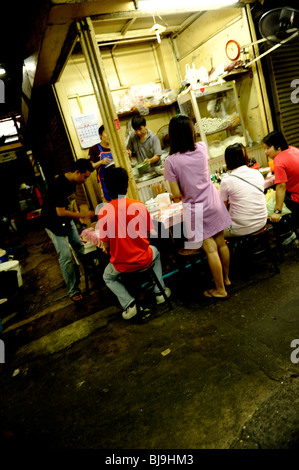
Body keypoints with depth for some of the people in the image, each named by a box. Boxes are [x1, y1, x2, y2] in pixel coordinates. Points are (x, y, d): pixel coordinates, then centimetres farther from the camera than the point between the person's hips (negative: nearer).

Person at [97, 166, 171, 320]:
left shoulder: (104, 212, -15)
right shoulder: (140, 205, -11)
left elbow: (106, 246, -9)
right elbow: (147, 235, 0)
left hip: (121, 265, -1)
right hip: (143, 259, 2)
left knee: (107, 277, 32)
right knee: (155, 252, 37)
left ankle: (128, 303, 10)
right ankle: (160, 291, 30)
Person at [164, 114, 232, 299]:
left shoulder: (171, 161, -17)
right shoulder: (202, 148, -4)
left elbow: (176, 194, -14)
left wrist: (178, 196, 7)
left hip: (197, 209, -4)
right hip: (213, 202, 5)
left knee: (211, 249, 3)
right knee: (221, 243, 16)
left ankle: (220, 290, 18)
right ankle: (226, 278, 36)